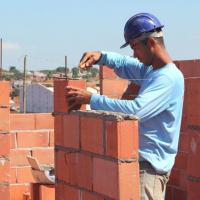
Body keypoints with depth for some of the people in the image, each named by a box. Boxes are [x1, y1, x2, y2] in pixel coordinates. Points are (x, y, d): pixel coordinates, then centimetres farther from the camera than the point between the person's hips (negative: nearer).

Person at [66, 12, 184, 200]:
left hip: (151, 164, -10)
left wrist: (91, 99, -24)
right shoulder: (149, 70, 9)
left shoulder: (169, 78, -20)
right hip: (143, 158, 10)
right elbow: (123, 65, 25)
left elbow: (135, 109, -30)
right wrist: (100, 57, 2)